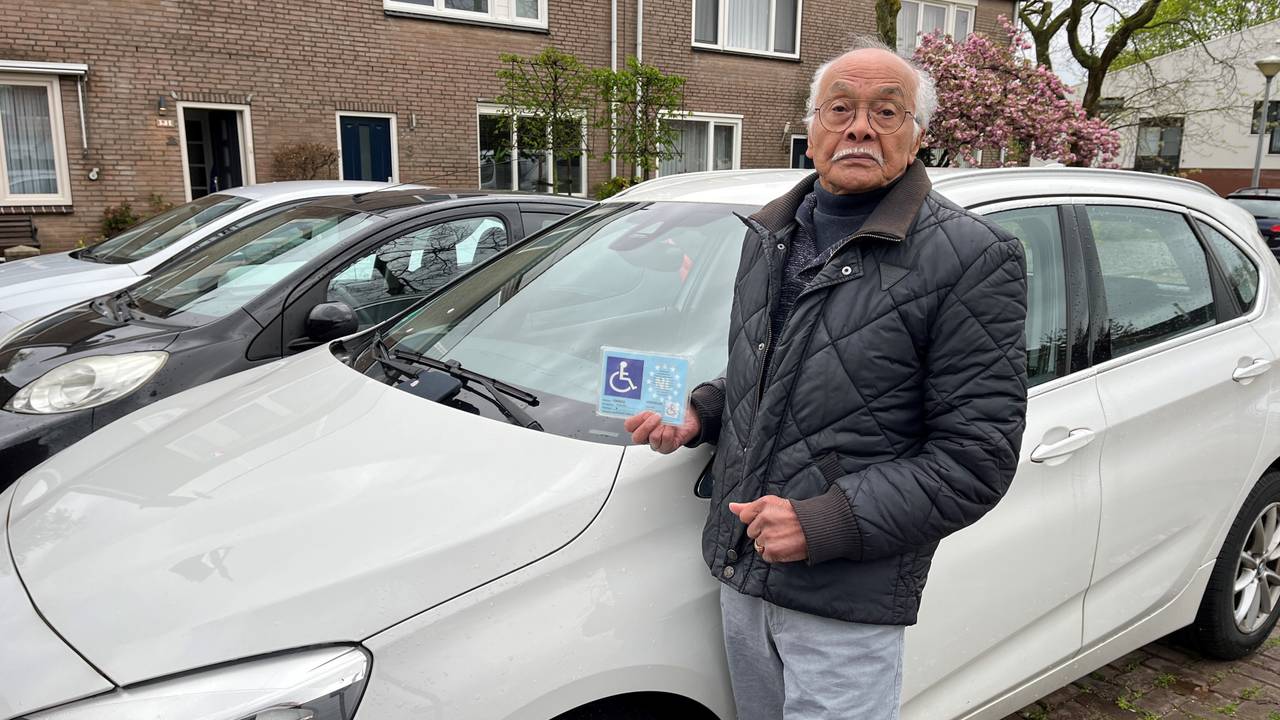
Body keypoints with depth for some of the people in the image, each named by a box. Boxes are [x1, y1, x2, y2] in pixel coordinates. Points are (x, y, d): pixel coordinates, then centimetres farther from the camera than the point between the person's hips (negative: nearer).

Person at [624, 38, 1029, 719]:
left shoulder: (970, 259, -13)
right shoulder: (768, 234, 9)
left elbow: (977, 458, -16)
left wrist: (827, 523, -23)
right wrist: (700, 414, 3)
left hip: (847, 605, -6)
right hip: (739, 572, 7)